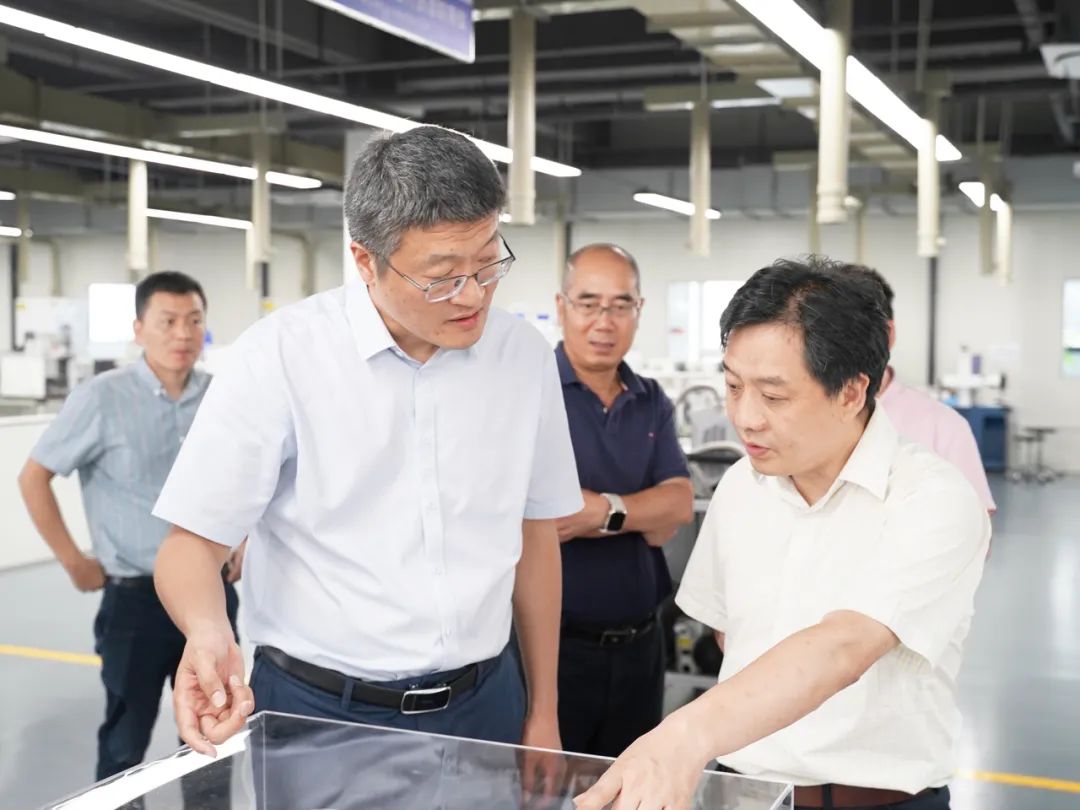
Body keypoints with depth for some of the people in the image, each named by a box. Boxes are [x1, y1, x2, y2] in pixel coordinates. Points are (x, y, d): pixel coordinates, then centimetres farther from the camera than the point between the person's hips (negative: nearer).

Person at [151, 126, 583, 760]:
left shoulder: (526, 356, -2)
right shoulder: (278, 356, -14)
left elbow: (534, 535, 6)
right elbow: (195, 539, -12)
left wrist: (543, 712, 9)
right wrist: (209, 633, -34)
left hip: (484, 705, 4)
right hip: (316, 710, -3)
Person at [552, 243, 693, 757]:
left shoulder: (652, 403, 9)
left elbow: (679, 504, -4)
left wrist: (605, 511, -20)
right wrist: (642, 514, -15)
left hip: (639, 646, 6)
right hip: (553, 642, -5)